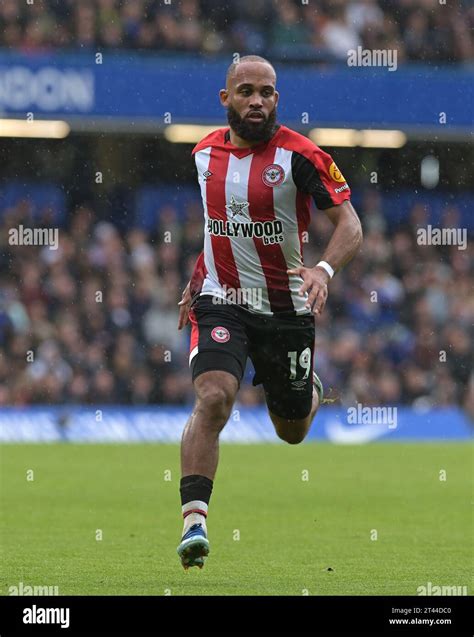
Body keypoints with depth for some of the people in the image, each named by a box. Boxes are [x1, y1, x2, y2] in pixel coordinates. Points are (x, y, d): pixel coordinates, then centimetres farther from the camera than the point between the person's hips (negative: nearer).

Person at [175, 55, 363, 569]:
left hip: (287, 309, -1)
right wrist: (196, 281, 22)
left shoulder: (300, 155, -12)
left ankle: (308, 389, 53)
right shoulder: (204, 153, 2)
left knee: (292, 433, 15)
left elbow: (349, 225, -14)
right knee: (213, 398, -25)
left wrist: (324, 270, -32)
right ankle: (194, 522, -28)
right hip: (220, 303, 1)